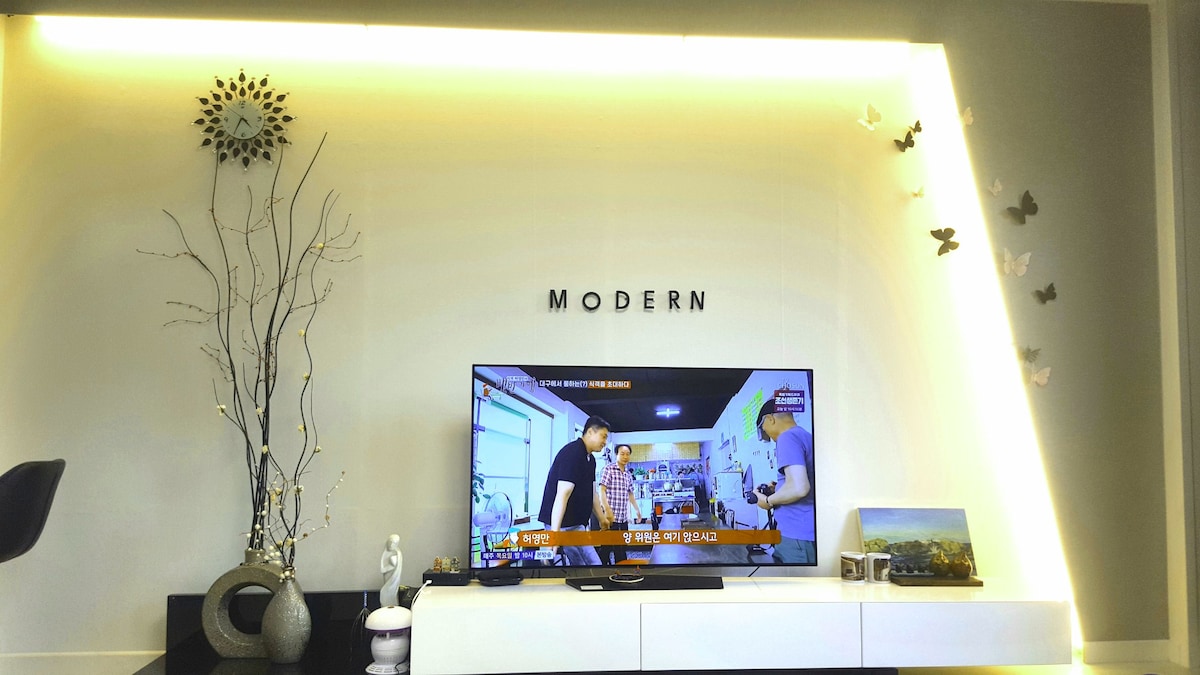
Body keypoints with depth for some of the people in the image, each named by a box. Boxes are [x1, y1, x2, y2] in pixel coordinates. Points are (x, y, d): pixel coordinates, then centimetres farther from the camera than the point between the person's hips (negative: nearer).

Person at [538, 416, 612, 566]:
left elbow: (591, 493, 22)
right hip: (564, 524, -10)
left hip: (575, 522, 10)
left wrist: (602, 518, 27)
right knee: (592, 564, -11)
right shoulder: (572, 453, -18)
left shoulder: (589, 459, 13)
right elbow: (563, 495, -26)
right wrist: (554, 532, -30)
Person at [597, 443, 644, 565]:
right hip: (610, 517, -7)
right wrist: (607, 510, -21)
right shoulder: (609, 469, -6)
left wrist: (637, 510, 26)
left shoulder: (629, 474, 14)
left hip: (623, 518, 7)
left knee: (621, 548, 11)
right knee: (606, 548, -3)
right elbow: (602, 490, -12)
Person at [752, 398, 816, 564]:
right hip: (807, 530, 9)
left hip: (796, 534, -9)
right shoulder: (808, 437, 16)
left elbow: (798, 488, -23)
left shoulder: (788, 438, -12)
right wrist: (777, 489, 20)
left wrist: (768, 500, -7)